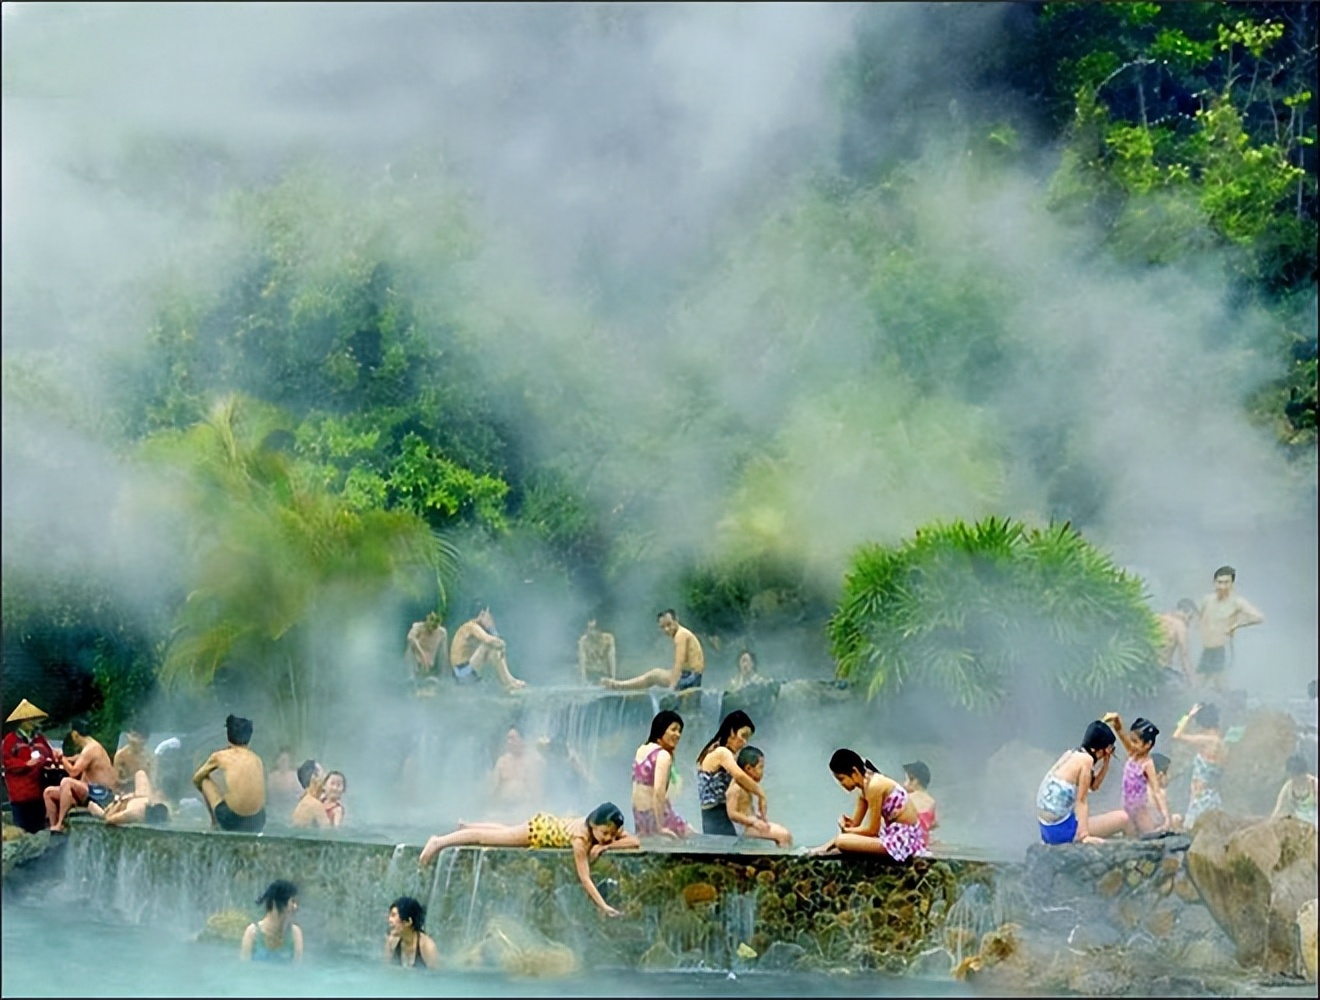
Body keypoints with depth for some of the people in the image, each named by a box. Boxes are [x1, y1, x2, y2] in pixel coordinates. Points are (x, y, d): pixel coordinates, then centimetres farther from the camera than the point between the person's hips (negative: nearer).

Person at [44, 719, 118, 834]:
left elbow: (73, 772, -23)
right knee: (49, 793, 6)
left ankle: (60, 825, -27)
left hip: (101, 796, -10)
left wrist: (62, 758, -9)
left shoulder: (90, 749, -15)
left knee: (66, 782, -32)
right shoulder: (90, 747, 16)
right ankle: (53, 828, -1)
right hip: (91, 793, 10)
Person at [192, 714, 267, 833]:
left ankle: (215, 824, 26)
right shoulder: (257, 760, 12)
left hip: (232, 821, -4)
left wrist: (208, 794, 40)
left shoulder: (219, 756, 4)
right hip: (257, 823, 4)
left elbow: (196, 779, 20)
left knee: (205, 781, 19)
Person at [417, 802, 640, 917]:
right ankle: (439, 842, 17)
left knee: (505, 832, 31)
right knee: (488, 837, 5)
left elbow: (634, 842, -25)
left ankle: (467, 826, 55)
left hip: (550, 824, 7)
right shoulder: (581, 838, -43)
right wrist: (603, 907, -47)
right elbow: (585, 878, -43)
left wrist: (606, 845, -39)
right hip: (539, 830, -7)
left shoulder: (608, 828, -26)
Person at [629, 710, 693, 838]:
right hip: (657, 811, -8)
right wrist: (661, 827, -22)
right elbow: (658, 791, -23)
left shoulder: (641, 750, 10)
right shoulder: (663, 755, -14)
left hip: (639, 813, 8)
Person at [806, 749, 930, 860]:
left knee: (842, 841, -22)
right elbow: (855, 823, 14)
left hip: (904, 839, -10)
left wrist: (846, 830, -3)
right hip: (898, 833, 10)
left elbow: (873, 830, -16)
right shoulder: (864, 786, 10)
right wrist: (847, 825, -8)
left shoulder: (874, 786, -19)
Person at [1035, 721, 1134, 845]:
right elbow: (1081, 801, -14)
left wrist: (1106, 761, 14)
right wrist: (1085, 835, -16)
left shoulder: (1072, 754, 11)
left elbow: (1094, 786, 21)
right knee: (1123, 818, -3)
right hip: (1061, 829, -9)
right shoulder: (1086, 760, -11)